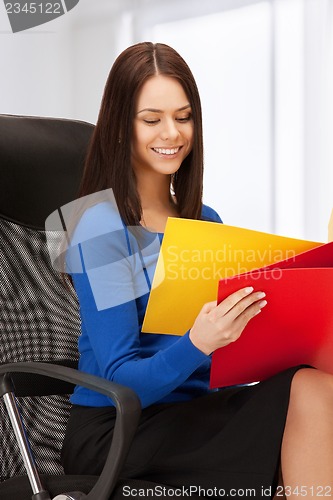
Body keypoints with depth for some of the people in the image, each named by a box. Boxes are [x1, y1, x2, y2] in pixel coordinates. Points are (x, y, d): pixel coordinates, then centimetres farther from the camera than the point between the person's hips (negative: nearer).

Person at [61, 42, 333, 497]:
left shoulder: (206, 222, 12)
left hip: (197, 407, 6)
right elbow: (122, 381, -12)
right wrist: (198, 343, -30)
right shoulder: (101, 228, -8)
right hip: (114, 431, -6)